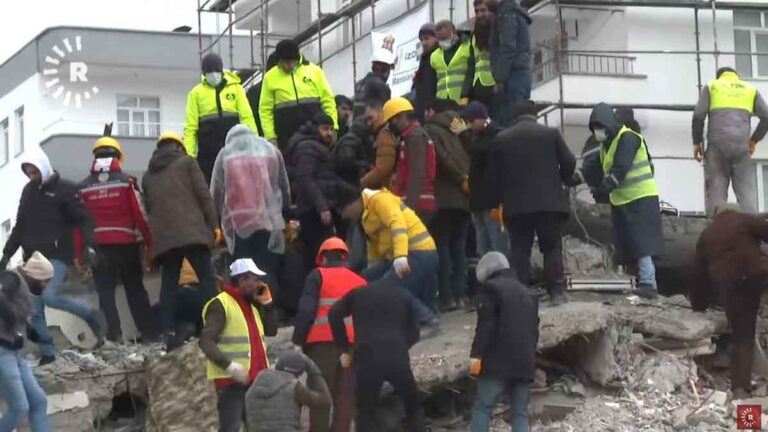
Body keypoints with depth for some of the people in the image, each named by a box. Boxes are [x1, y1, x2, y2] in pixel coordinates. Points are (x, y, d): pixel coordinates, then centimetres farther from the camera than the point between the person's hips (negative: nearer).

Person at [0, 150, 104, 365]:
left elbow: (83, 220, -8)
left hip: (57, 255, -6)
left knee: (50, 296, -24)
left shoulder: (65, 189, -5)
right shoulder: (28, 191, 14)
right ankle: (47, 353, 10)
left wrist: (88, 245, -22)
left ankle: (91, 314, -2)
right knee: (35, 310, 1)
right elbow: (20, 226, 22)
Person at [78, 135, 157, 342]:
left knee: (105, 292, 3)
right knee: (135, 289, 9)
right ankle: (148, 333, 8)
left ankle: (113, 335, -5)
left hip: (98, 247, 1)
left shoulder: (84, 187, 1)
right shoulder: (126, 181, -4)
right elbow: (140, 214, -7)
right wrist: (149, 243, -1)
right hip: (126, 243, -1)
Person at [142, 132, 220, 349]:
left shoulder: (148, 174, 22)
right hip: (191, 230, -4)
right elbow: (203, 194, 0)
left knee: (168, 283, 5)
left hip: (163, 236, 4)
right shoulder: (187, 162, 8)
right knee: (206, 276, -4)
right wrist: (214, 224, 1)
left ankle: (168, 333, -6)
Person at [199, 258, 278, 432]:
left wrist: (267, 303, 9)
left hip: (255, 379, 9)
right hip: (231, 381, -9)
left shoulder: (251, 305, 17)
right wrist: (230, 366, -29)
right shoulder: (220, 305, -12)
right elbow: (206, 342, -20)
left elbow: (271, 331, 20)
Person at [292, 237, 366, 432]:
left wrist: (298, 341, -2)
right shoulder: (361, 282, 19)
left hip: (323, 343, -3)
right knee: (345, 398, 3)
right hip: (354, 345, 3)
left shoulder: (318, 276, 7)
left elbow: (306, 310, -3)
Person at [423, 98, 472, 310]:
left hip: (444, 198, -6)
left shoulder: (431, 130, -1)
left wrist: (461, 179, -10)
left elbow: (442, 158, -14)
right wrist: (465, 179, 6)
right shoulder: (457, 129, 18)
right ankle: (460, 294, 5)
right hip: (464, 198, 6)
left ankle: (447, 297, -9)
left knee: (442, 246, -3)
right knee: (459, 247, 10)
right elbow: (468, 159, 10)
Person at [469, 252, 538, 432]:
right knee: (520, 412, 7)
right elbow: (534, 329, 23)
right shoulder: (526, 293, 22)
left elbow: (485, 325, -12)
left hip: (498, 362, -6)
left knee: (483, 407, -2)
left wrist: (477, 354, -12)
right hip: (524, 363, 6)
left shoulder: (490, 288, -1)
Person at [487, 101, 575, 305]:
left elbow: (493, 174, 5)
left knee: (519, 250, 5)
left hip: (516, 204, 1)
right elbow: (569, 162, 0)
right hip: (549, 201, -1)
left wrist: (502, 197, 19)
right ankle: (557, 291, 1)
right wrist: (559, 181, 19)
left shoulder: (501, 139, 4)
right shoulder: (551, 133, 1)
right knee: (552, 247, 6)